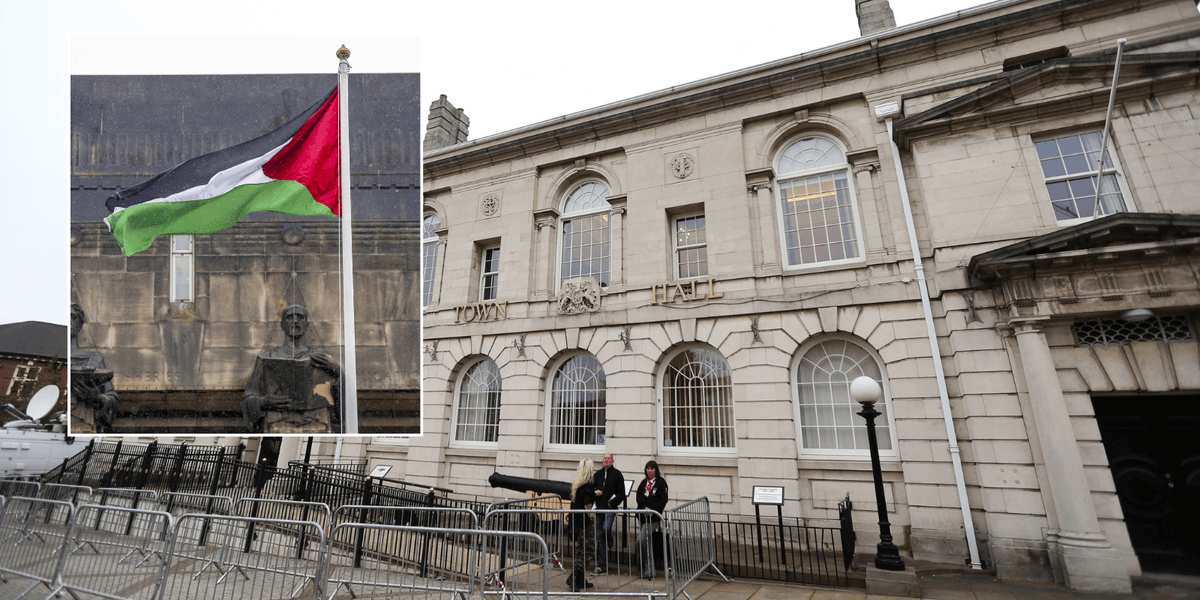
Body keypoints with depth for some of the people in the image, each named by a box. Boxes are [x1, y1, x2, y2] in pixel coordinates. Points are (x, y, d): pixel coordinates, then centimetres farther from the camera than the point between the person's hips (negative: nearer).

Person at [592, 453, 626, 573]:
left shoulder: (617, 474, 1)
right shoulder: (598, 474, 15)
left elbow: (621, 494, -1)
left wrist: (611, 503, -9)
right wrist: (595, 492, 1)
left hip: (610, 509, -4)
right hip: (599, 509, 5)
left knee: (606, 529, -25)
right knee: (599, 536, 5)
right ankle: (602, 565, 13)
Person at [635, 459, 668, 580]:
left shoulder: (661, 482, -5)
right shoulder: (644, 482, 10)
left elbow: (663, 500, -9)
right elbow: (639, 496, 2)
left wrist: (651, 510, -15)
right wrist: (645, 508, -14)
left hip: (654, 517, -5)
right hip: (644, 516, 5)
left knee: (641, 538, -16)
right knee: (648, 543, 14)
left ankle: (642, 564, 2)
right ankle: (649, 570, 27)